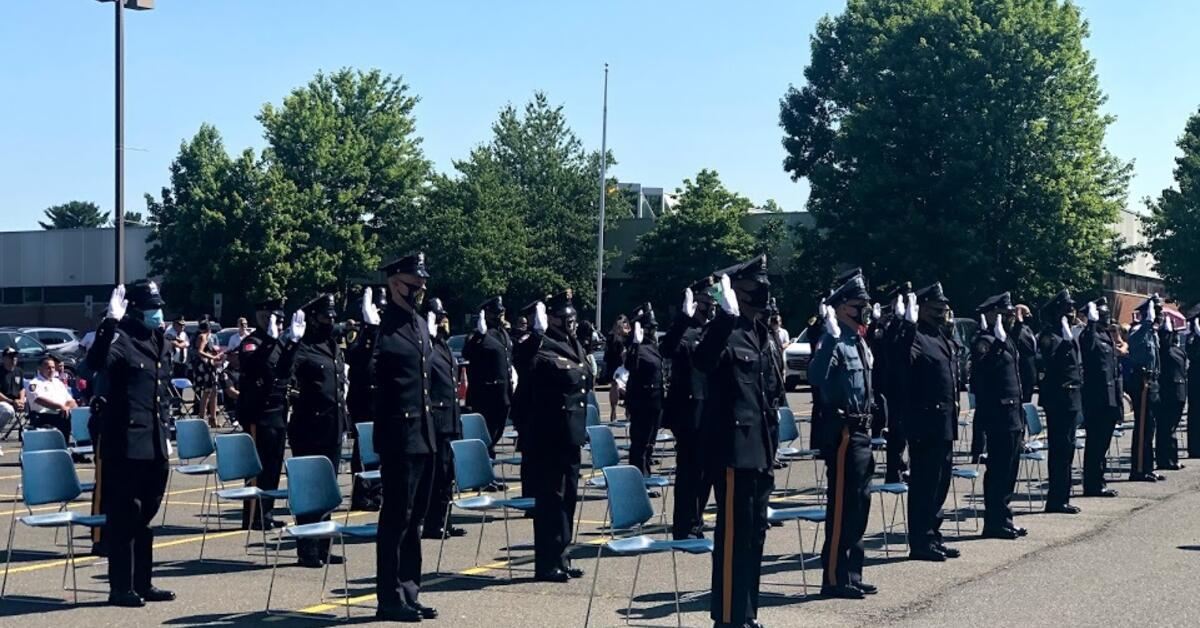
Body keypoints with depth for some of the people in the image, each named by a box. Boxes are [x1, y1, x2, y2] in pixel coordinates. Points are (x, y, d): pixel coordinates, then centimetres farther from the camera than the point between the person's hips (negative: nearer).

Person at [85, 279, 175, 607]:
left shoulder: (160, 343, 14)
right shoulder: (121, 339, -10)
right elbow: (96, 362, -33)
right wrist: (110, 322, -38)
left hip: (154, 445, 8)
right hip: (125, 444, -8)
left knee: (145, 516, 14)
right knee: (123, 516, -1)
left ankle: (143, 583, 22)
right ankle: (121, 587, 6)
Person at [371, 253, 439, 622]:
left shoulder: (420, 325, 14)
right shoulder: (383, 328, -11)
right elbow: (368, 374, -20)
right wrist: (368, 334, -32)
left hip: (424, 435, 8)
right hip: (399, 436, -8)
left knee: (414, 517, 13)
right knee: (397, 517, -1)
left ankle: (408, 592, 22)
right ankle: (390, 599, 8)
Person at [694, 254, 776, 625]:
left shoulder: (760, 333, 14)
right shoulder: (724, 331, -12)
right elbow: (702, 361, -36)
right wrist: (726, 315, -41)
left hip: (758, 448, 9)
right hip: (734, 447, -9)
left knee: (755, 531, 15)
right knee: (734, 532, -4)